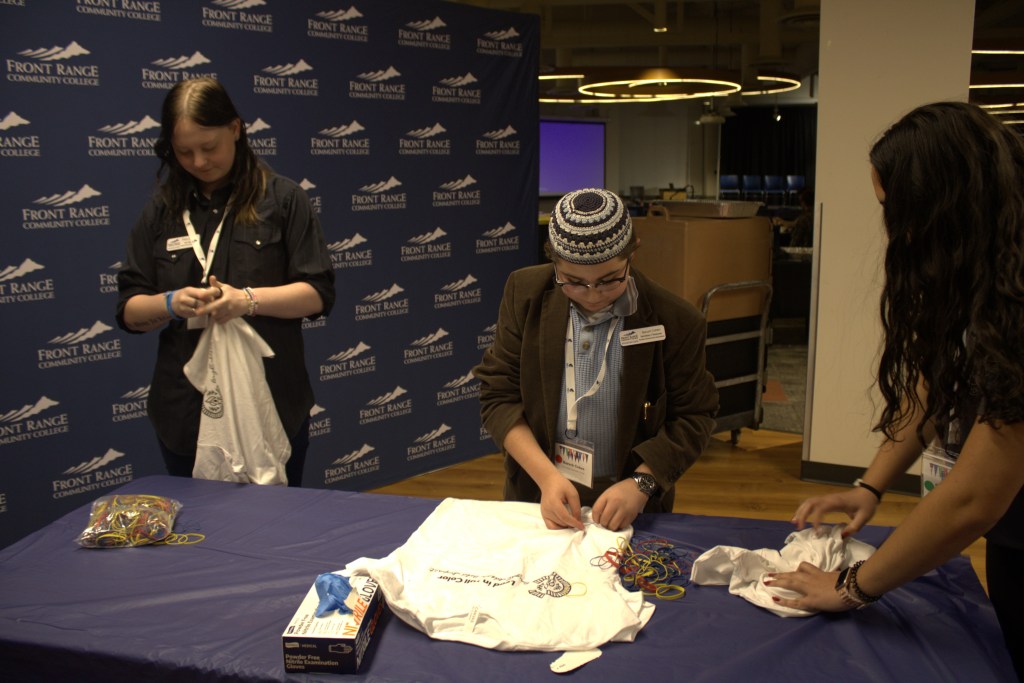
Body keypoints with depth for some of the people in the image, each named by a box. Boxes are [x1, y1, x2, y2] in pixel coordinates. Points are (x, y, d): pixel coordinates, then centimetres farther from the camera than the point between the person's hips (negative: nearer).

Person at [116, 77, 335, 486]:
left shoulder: (281, 199, -1)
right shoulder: (162, 210, 7)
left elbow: (319, 294, -4)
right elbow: (129, 310, 7)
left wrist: (247, 299, -20)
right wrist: (171, 303, -15)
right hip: (185, 411, 2)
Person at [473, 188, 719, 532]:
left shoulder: (676, 322, -10)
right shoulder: (526, 293, -5)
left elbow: (693, 418, -1)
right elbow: (498, 395, -4)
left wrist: (640, 483, -16)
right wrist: (546, 475, -15)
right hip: (534, 497, 1)